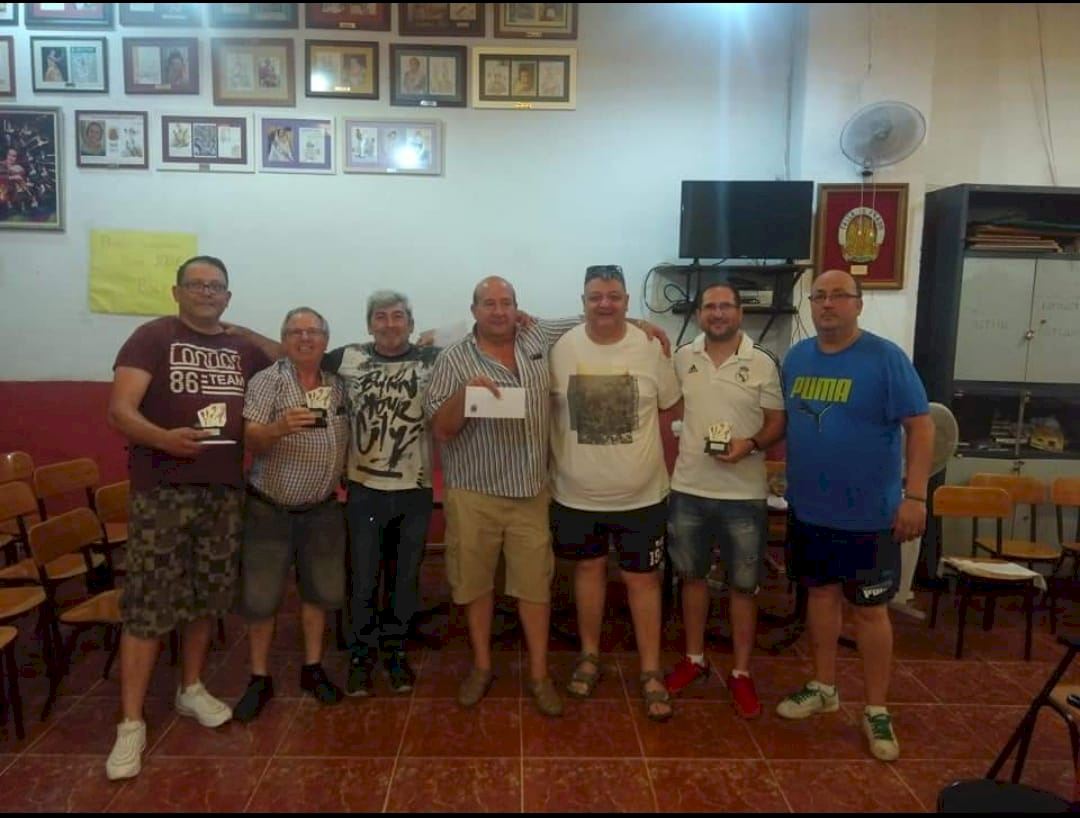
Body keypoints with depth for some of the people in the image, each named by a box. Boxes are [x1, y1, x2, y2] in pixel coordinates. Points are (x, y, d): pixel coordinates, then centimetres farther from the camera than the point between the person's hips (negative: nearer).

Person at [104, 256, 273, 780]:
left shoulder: (244, 350, 11)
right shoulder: (152, 337, -3)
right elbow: (120, 411, -13)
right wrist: (164, 437, -32)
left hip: (224, 491, 5)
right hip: (161, 491, -4)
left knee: (208, 597, 13)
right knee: (148, 605, -2)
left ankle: (191, 689, 32)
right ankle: (131, 724, 8)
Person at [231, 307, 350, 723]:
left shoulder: (338, 384, 3)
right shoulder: (266, 381, -10)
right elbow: (249, 442, -19)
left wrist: (340, 482, 5)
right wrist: (279, 427, -37)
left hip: (322, 508, 4)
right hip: (269, 508, -4)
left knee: (319, 590, 12)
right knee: (260, 596, 5)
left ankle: (313, 668, 28)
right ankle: (260, 679, 21)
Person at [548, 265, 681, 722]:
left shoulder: (651, 349, -7)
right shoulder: (561, 349, -7)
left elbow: (672, 411, 3)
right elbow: (543, 410, 4)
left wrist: (663, 464, 4)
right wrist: (555, 465, -2)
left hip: (641, 494, -1)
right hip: (577, 493, 1)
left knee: (642, 579, 8)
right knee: (589, 569, 17)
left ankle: (650, 673, 24)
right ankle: (589, 655, 36)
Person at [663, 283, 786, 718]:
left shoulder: (763, 363, -5)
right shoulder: (682, 358, 3)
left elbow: (777, 421, -2)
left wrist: (750, 445, -19)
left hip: (743, 494, -2)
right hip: (688, 489, 3)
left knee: (743, 585, 7)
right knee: (691, 575, 15)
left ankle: (741, 673, 22)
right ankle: (694, 659, 32)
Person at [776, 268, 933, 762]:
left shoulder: (885, 357, -11)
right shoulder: (796, 357, 5)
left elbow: (919, 426, -12)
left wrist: (915, 496, -17)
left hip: (868, 512, -5)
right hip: (808, 507, 5)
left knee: (869, 609, 5)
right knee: (820, 594, 16)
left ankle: (876, 711, 21)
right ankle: (824, 688, 33)